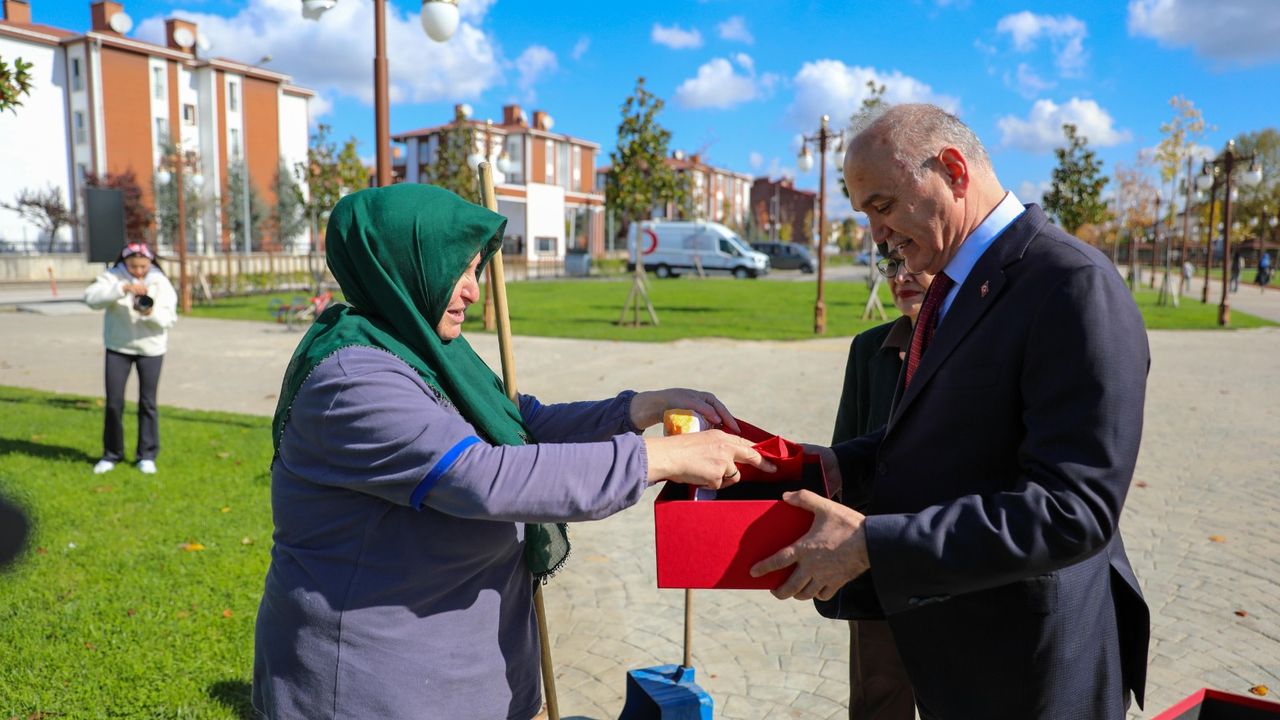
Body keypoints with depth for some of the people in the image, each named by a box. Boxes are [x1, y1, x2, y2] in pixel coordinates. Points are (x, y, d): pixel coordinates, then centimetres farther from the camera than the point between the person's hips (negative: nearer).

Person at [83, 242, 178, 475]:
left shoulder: (160, 282, -6)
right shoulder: (113, 276, -5)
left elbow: (169, 318, -12)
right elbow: (91, 298, -22)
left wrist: (150, 313, -32)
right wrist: (123, 288, -33)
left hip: (151, 349, 0)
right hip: (118, 347, 1)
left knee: (147, 402, 5)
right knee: (113, 402, 4)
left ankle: (147, 455, 15)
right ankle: (112, 454, 19)